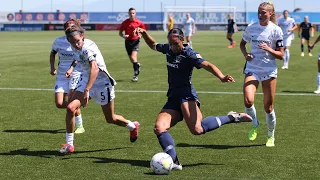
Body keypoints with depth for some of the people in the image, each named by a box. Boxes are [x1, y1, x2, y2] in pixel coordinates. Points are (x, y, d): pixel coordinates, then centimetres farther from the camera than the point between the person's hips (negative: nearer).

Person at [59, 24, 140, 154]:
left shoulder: (88, 48, -29)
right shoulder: (76, 47, -5)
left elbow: (94, 69, -46)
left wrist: (87, 90, -55)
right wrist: (72, 67, 8)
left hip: (102, 83, -6)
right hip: (86, 81, 6)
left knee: (110, 119, 9)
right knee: (70, 108, -15)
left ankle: (133, 126, 42)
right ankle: (69, 144, -3)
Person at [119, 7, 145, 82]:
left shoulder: (139, 22, -4)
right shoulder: (125, 23, -1)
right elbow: (120, 33, 5)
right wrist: (123, 36, -16)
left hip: (135, 41, -3)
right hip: (128, 41, 3)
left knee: (133, 58, -19)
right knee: (131, 59, 11)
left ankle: (136, 75, -11)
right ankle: (137, 65, 45)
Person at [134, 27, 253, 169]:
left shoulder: (189, 54, -8)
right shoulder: (168, 49, 12)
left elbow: (207, 65, -24)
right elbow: (153, 45, 34)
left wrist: (221, 77, -42)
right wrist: (144, 33, 17)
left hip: (186, 95, -7)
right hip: (172, 99, 7)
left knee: (197, 129, -29)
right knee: (159, 128, -18)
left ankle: (231, 118, -9)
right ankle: (174, 162, -21)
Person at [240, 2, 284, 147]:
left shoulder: (276, 30, -6)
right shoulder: (251, 28, 1)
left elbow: (281, 55, -4)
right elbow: (242, 43, 20)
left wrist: (268, 49, -21)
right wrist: (245, 54, -1)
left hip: (269, 70, -1)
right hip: (252, 68, 2)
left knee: (268, 107, 4)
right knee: (248, 101, -19)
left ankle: (271, 136, 27)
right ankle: (254, 125, 11)